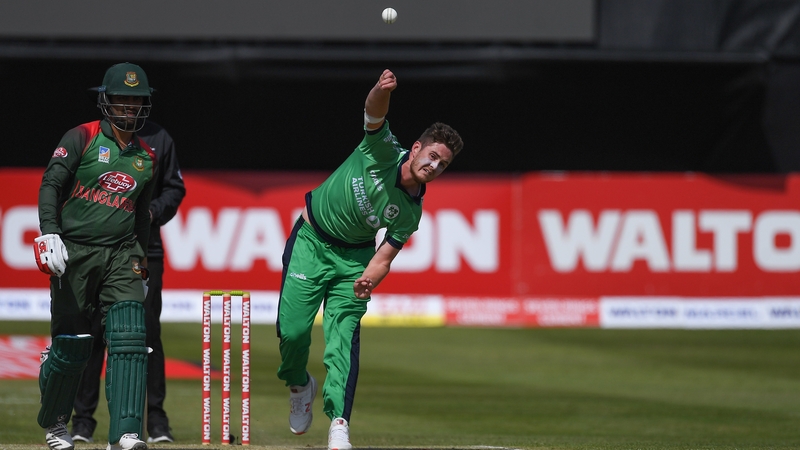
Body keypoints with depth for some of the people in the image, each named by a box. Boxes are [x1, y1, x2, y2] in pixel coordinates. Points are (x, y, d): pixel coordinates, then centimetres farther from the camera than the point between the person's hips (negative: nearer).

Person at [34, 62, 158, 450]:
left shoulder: (146, 157, 13)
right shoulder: (82, 138, -2)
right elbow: (51, 184, -10)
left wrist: (142, 267, 22)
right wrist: (49, 233, -24)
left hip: (121, 255, 4)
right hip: (74, 252, -4)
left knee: (130, 338, -14)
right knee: (70, 345, 1)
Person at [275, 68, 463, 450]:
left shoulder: (411, 211, -9)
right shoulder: (383, 151, -17)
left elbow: (383, 258, -10)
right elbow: (373, 112, -35)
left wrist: (368, 282, -32)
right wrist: (383, 91, -59)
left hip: (354, 255, 2)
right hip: (310, 242, -2)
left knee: (344, 333, -16)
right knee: (292, 329, -8)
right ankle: (299, 385, 24)